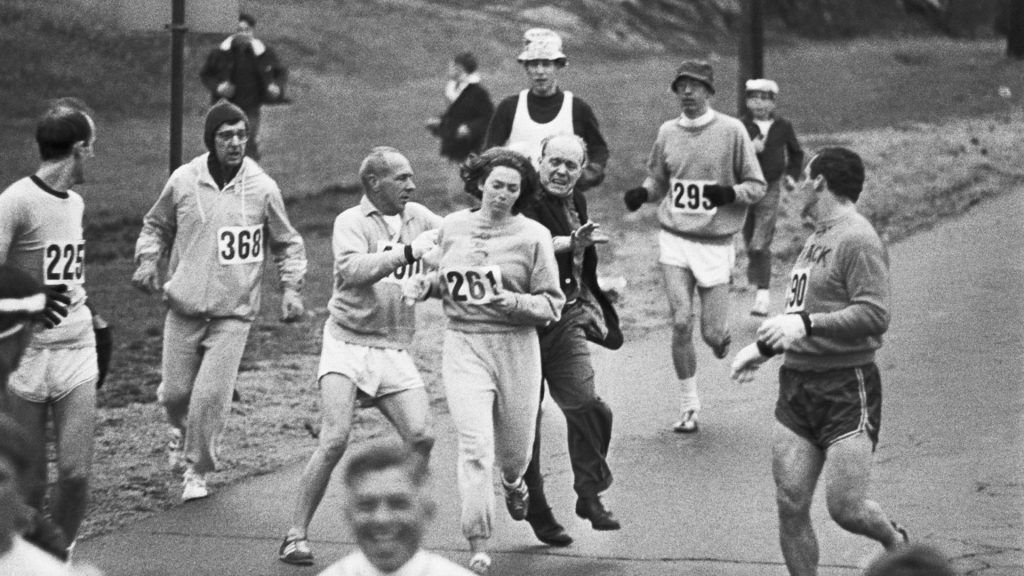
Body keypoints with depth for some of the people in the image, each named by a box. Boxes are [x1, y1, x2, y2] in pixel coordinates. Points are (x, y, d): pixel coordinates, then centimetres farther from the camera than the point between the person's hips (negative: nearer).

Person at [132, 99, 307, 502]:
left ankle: (198, 470, 9)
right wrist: (148, 261, -2)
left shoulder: (262, 188, -4)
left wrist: (292, 289, -2)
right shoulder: (183, 181, -2)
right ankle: (180, 429, 43)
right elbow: (156, 226, 15)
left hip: (234, 312, -2)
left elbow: (287, 244, 9)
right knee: (175, 391, 6)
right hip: (184, 306, 2)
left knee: (212, 394, -11)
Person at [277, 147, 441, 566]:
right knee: (335, 440, -16)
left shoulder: (417, 217, 11)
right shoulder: (351, 222, -6)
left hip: (394, 350, 5)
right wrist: (408, 251, -30)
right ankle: (296, 537, -8)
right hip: (347, 344, -5)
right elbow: (352, 270, -24)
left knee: (421, 437, -9)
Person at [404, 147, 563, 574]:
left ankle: (513, 482, 53)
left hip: (515, 348, -1)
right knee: (475, 446, -13)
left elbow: (552, 303, -4)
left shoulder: (533, 236, -4)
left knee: (515, 446, 13)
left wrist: (515, 303, -22)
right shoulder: (453, 226, 6)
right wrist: (423, 283, 3)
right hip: (463, 347, 1)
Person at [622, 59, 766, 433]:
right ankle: (689, 407, 5)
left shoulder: (731, 131, -5)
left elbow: (757, 187, -1)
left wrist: (730, 193, -21)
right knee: (681, 324, -9)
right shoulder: (668, 132, 5)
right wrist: (642, 193, -3)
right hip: (675, 239, 2)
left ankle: (722, 336, 36)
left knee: (712, 334, -3)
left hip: (715, 243, -2)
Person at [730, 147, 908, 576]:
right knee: (790, 506, -1)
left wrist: (805, 324, -26)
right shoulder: (817, 239, 19)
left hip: (847, 388, -8)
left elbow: (874, 315, -21)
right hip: (797, 385, 8)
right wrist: (764, 347, 25)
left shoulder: (858, 240, -11)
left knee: (845, 507, -9)